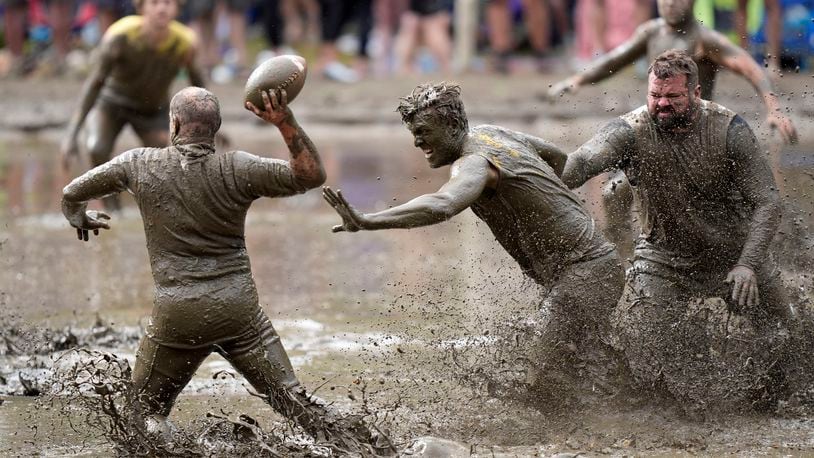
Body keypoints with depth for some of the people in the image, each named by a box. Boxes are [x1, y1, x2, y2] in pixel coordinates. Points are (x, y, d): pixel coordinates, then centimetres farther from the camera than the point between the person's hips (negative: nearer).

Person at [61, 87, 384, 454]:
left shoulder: (139, 165, -1)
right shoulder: (238, 169, -6)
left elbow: (71, 194, 11)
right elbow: (312, 175, -7)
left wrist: (80, 219, 34)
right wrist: (286, 123, -17)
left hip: (176, 314, 0)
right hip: (239, 309, 0)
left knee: (147, 410, 15)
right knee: (290, 398, 4)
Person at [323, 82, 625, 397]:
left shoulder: (474, 162, -20)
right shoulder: (493, 134, 11)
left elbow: (442, 206, -42)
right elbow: (557, 156, 29)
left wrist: (366, 221, -51)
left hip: (582, 271, -10)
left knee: (552, 382, -14)